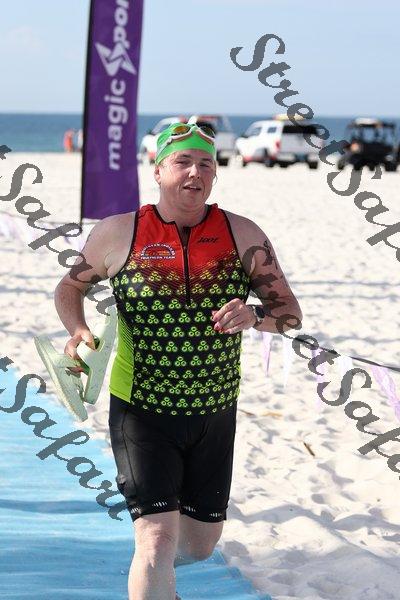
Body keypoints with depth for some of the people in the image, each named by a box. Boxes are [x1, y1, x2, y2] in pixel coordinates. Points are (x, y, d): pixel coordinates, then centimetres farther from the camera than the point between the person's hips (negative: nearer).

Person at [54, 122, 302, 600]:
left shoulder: (243, 236, -3)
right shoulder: (118, 233, -6)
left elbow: (290, 311, 1)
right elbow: (69, 286, 9)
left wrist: (254, 316, -21)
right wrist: (78, 331, -11)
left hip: (215, 414, 3)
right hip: (140, 411, -3)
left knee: (200, 544, 19)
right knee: (158, 537, -16)